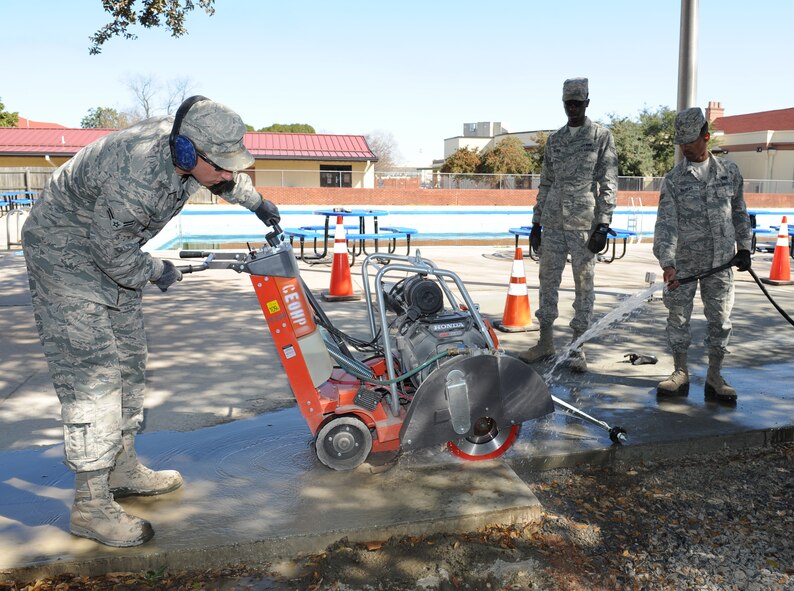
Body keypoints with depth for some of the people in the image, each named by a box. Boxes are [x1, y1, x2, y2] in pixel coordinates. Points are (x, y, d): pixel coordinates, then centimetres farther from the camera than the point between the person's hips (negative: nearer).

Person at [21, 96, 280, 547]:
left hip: (111, 250, 9)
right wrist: (157, 271, -9)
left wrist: (255, 201, 27)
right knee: (92, 372, -12)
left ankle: (123, 468, 27)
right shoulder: (137, 177, -38)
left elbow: (228, 178, 14)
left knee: (129, 360, 13)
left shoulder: (188, 144, -11)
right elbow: (114, 253, -26)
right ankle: (91, 505, -3)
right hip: (66, 255, -9)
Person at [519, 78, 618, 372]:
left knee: (584, 284, 1)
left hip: (584, 223, -4)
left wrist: (603, 225, -11)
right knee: (548, 280, 7)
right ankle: (545, 342, 18)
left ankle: (577, 348, 9)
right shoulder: (554, 139, 15)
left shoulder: (602, 136, 2)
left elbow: (608, 185, -3)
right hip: (553, 222, 5)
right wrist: (536, 221, 14)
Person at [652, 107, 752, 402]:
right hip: (684, 262, -1)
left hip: (721, 262, 2)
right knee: (678, 317, 4)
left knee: (720, 319, 5)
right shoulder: (673, 179, -4)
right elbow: (665, 223, -12)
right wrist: (667, 263, -23)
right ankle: (681, 373, 18)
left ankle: (714, 377, 17)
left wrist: (744, 247, 11)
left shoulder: (729, 172, 5)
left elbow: (739, 212, 16)